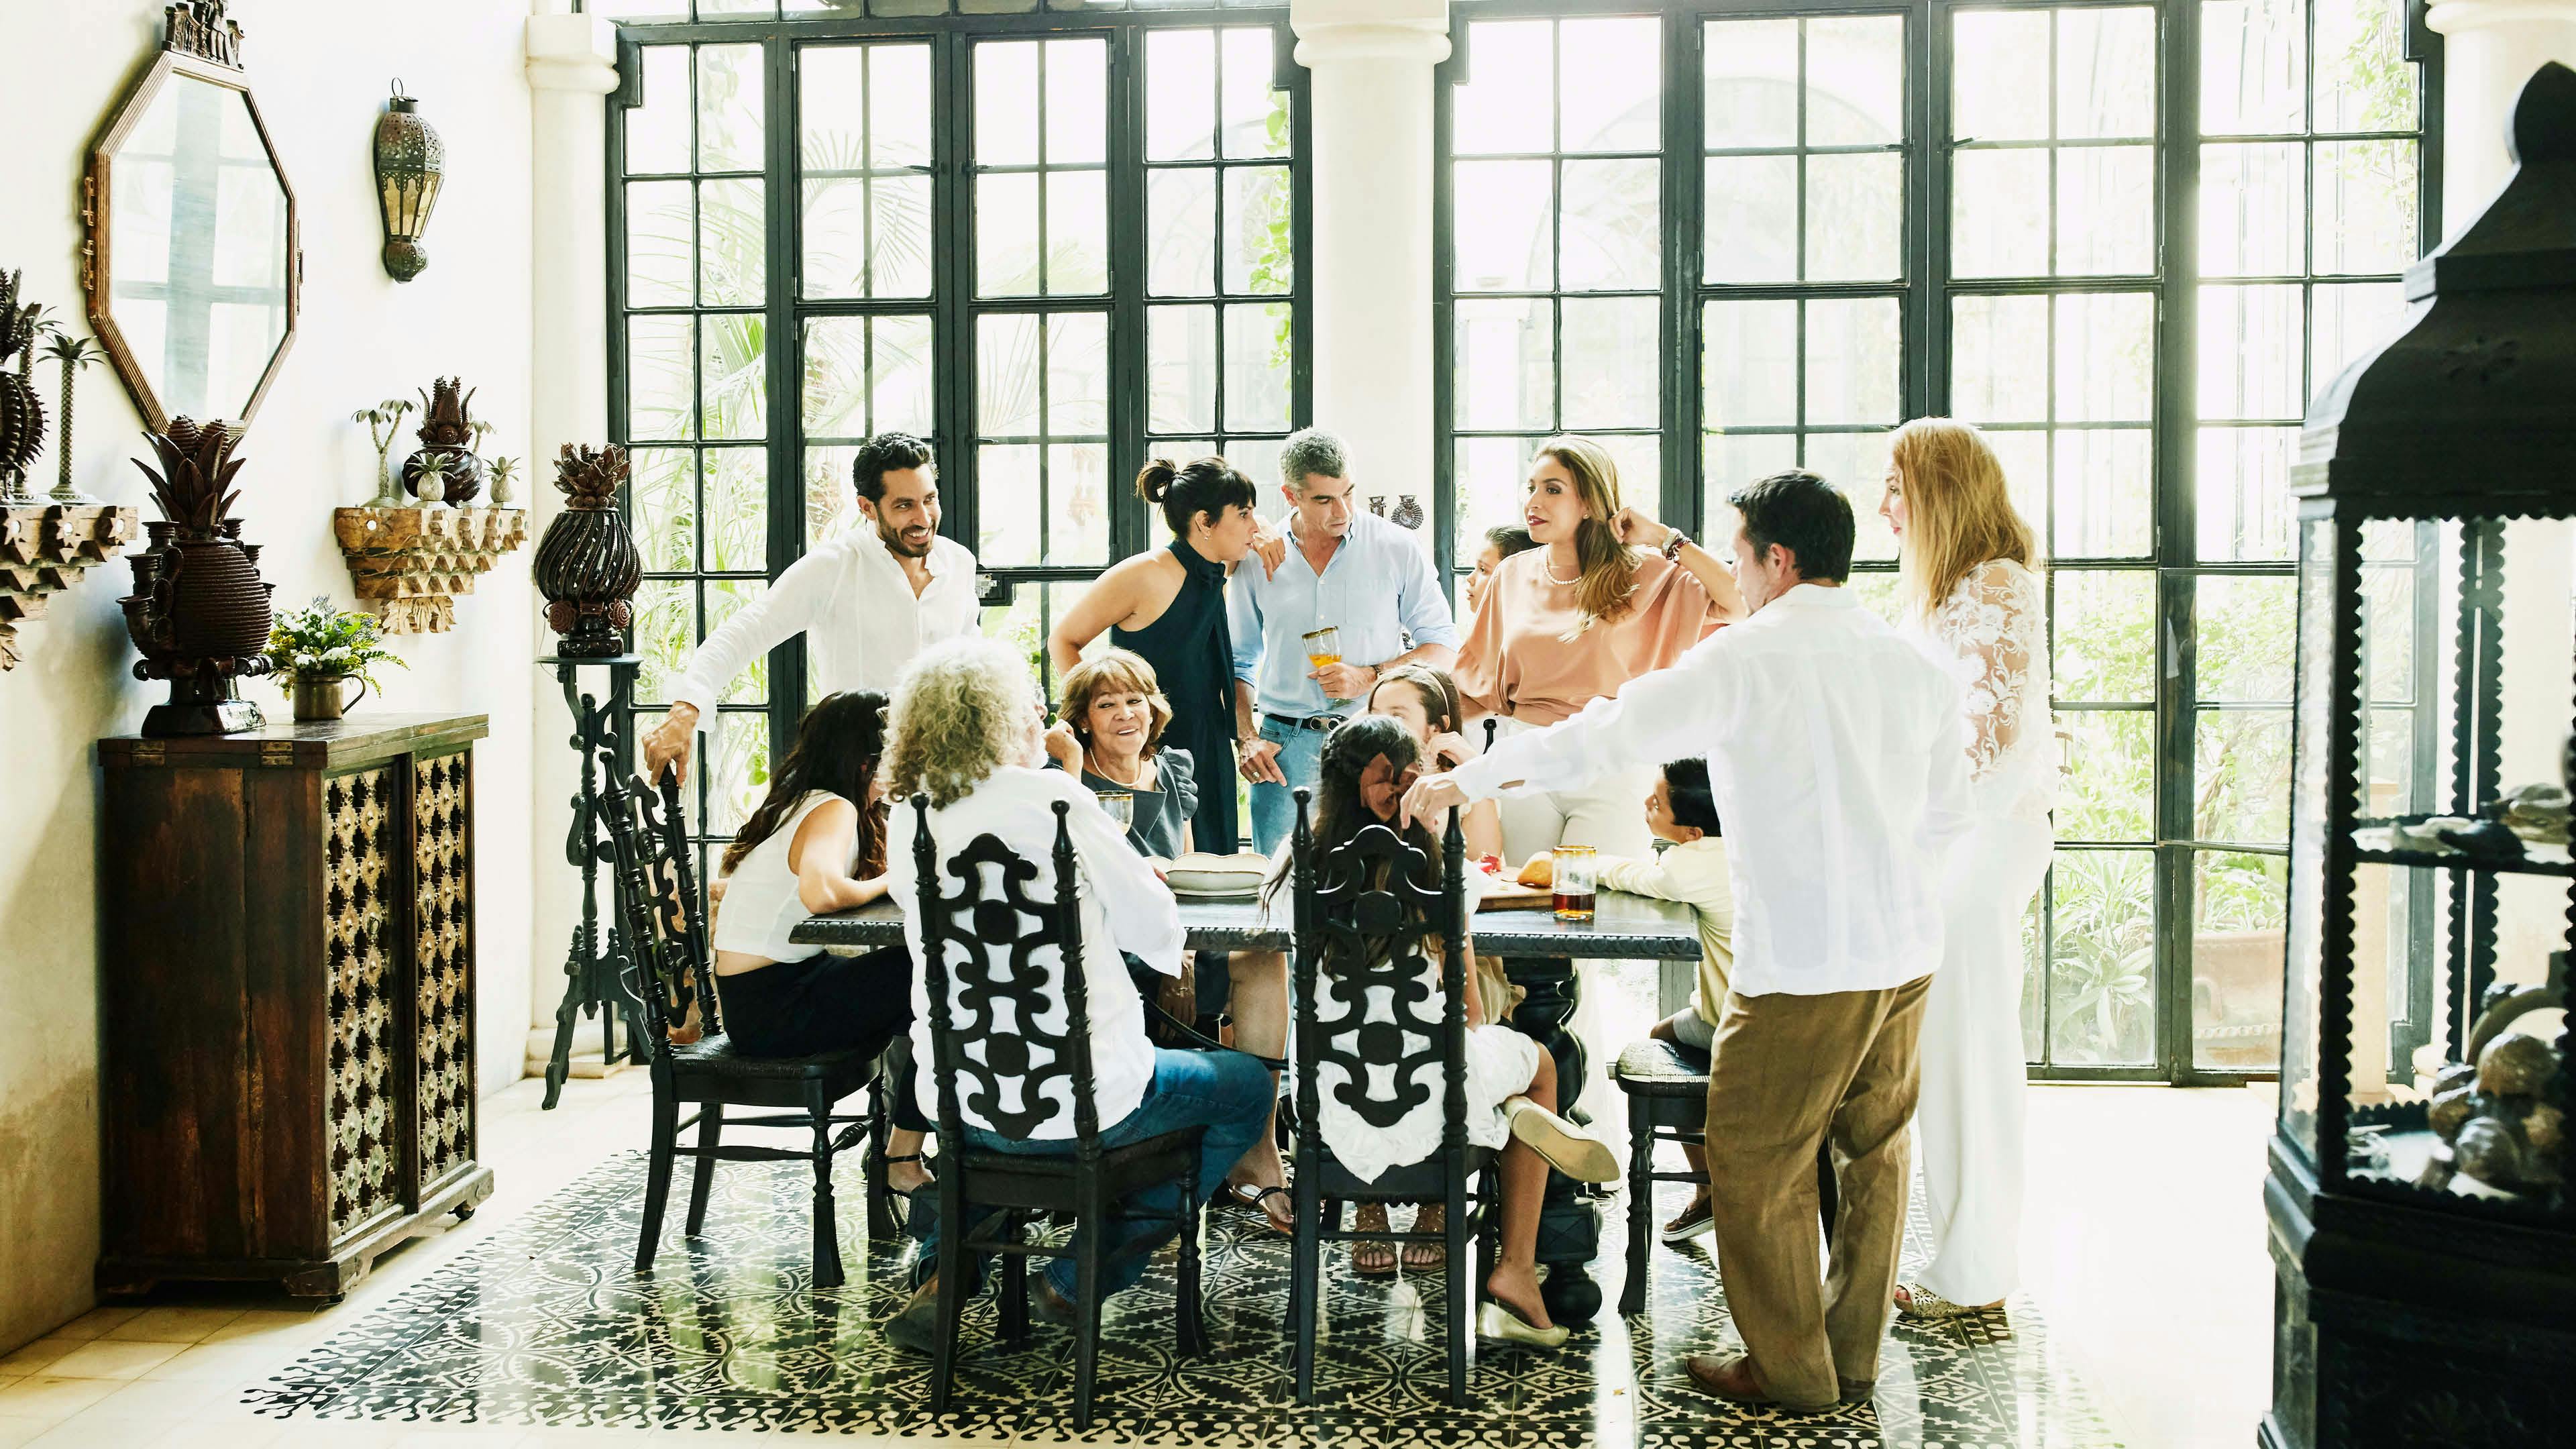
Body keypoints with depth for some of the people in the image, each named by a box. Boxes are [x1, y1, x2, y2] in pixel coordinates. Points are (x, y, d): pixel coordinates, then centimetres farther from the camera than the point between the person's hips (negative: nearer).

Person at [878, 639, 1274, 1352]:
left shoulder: (907, 820, 1)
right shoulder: (1051, 797, -14)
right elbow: (1159, 932, -7)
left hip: (960, 1101, 6)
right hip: (1079, 1103, -6)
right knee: (1248, 1085, 19)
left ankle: (944, 1273, 22)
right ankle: (1081, 1279, 12)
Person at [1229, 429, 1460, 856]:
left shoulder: (1396, 548, 2)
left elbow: (1443, 645, 5)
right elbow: (1238, 662, 17)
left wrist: (1370, 678, -10)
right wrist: (1246, 738, 2)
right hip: (1286, 746, 1)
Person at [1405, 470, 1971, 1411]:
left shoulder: (1748, 657, -10)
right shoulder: (1914, 663, 8)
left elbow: (1604, 736, -9)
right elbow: (1946, 815, 16)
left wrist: (1461, 782, 0)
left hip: (1802, 959, -7)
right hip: (1907, 949, 7)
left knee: (1754, 1162, 6)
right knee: (1873, 1148, 18)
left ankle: (1789, 1371, 15)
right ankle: (1854, 1358, 28)